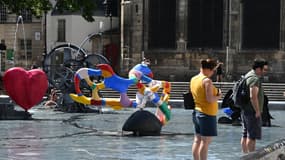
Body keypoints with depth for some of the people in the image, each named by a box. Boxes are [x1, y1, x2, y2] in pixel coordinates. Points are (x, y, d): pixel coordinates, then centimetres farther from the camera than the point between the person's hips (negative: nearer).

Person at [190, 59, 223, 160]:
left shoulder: (193, 79, 9)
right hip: (207, 114, -9)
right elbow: (210, 99, -22)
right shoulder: (207, 81, -17)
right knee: (205, 141, -5)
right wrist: (218, 96, -4)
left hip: (197, 112, 9)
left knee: (197, 140, 11)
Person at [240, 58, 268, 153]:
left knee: (245, 135, 12)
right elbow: (253, 97, -27)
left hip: (245, 110, 10)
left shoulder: (248, 75, 15)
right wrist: (257, 111, -19)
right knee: (252, 136, -8)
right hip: (252, 111, -10)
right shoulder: (255, 79, -18)